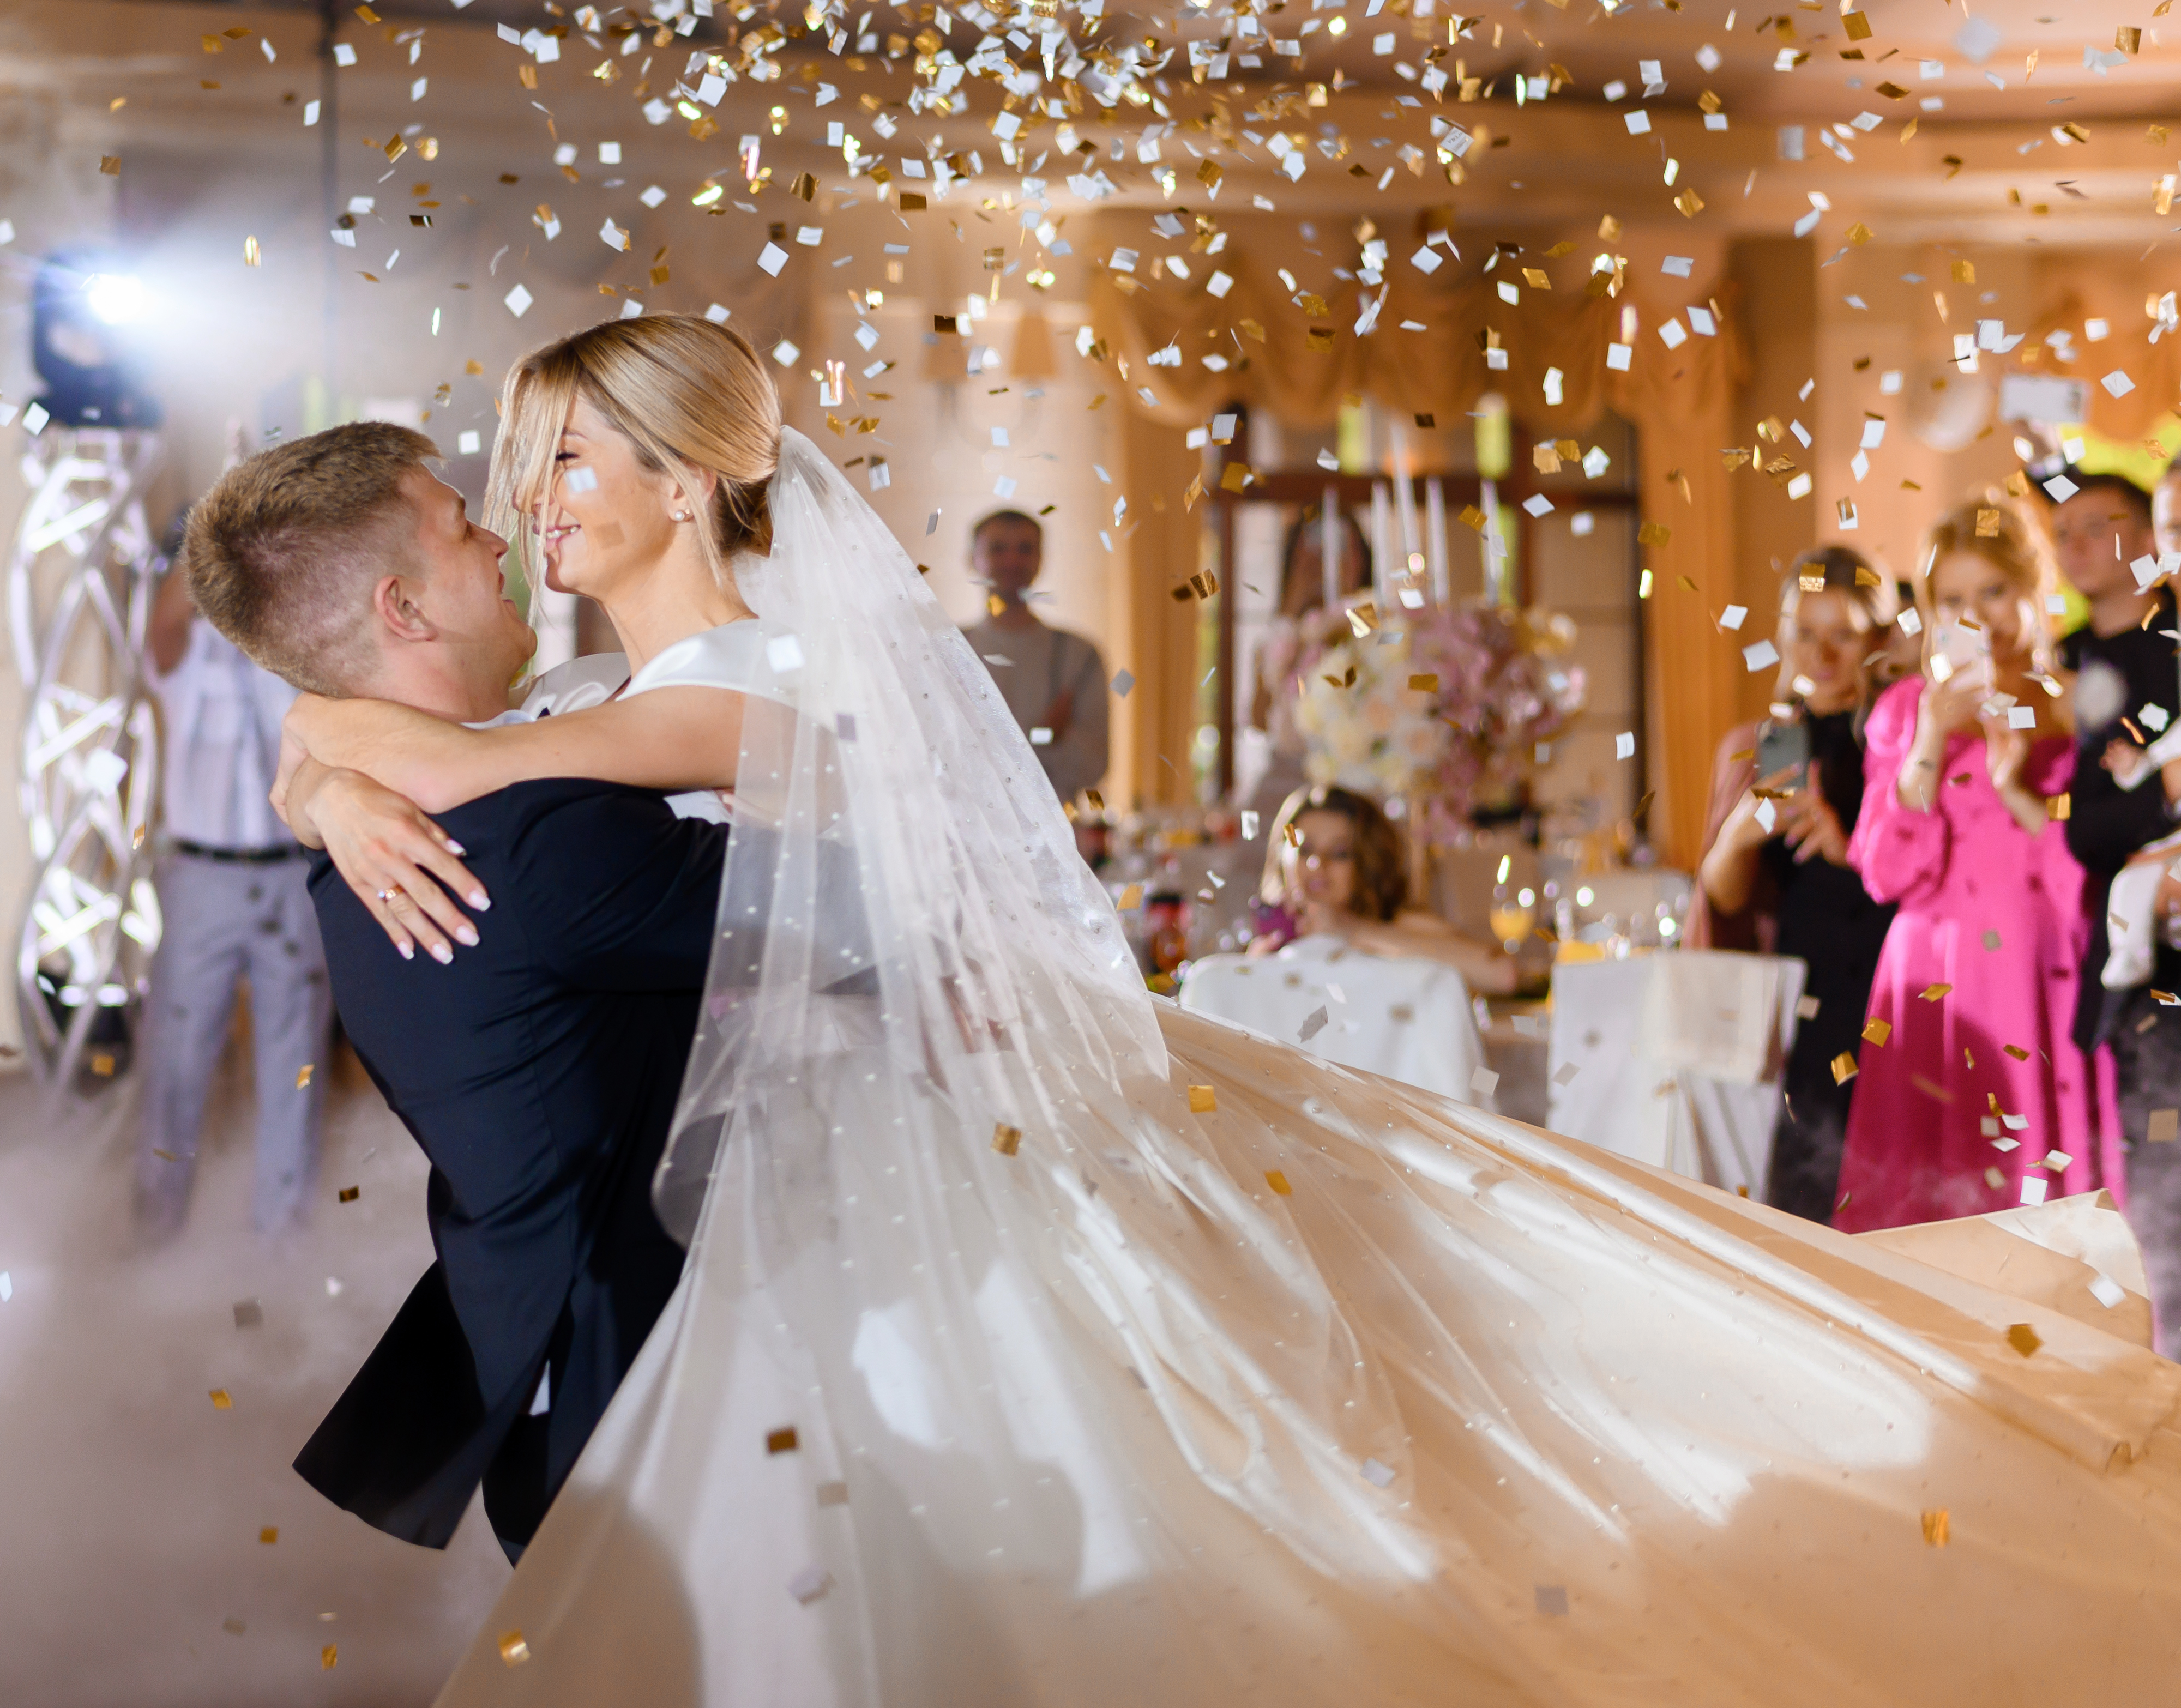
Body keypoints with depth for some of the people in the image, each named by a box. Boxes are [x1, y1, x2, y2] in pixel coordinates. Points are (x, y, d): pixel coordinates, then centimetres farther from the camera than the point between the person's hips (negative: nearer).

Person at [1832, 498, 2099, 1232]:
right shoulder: (1906, 710, 8)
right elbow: (1888, 875, -3)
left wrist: (2018, 790, -10)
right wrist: (1932, 740, -8)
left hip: (2044, 993, 0)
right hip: (1934, 996, 0)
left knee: (2039, 1192, -1)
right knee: (1926, 1200, -1)